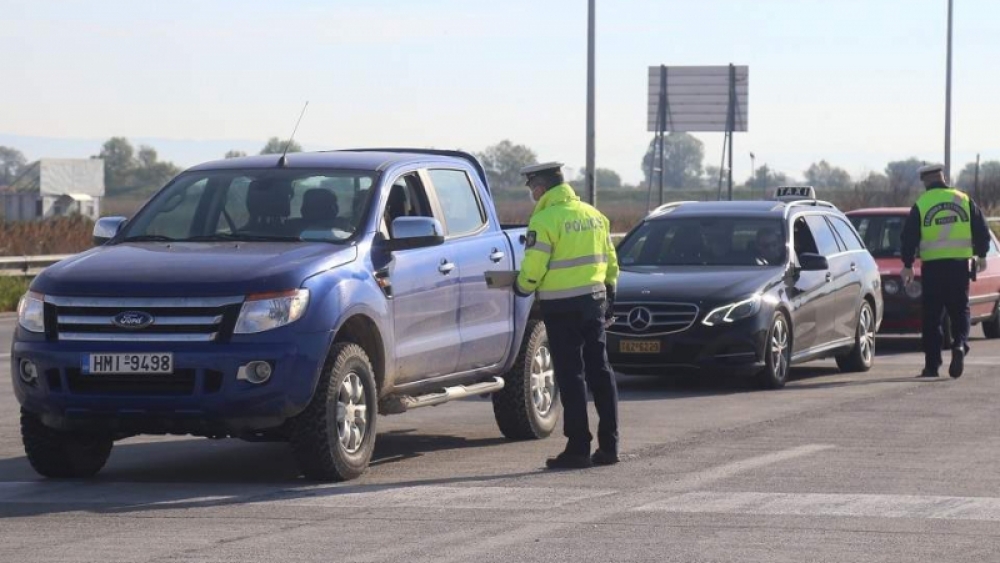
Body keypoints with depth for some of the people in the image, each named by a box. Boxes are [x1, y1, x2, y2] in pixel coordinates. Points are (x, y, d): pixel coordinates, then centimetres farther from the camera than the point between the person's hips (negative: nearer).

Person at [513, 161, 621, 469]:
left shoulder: (544, 220, -13)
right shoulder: (594, 215, 11)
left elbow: (533, 267, -15)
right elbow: (611, 262, 15)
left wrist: (522, 287, 5)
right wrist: (609, 295, 24)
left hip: (562, 307, -7)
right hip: (594, 301, 7)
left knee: (571, 376, -3)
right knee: (599, 372, 10)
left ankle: (578, 447, -3)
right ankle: (609, 446, 11)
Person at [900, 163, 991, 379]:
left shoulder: (921, 205, -2)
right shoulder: (964, 200, 4)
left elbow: (908, 238, 0)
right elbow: (982, 230, 8)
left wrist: (907, 265, 10)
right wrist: (981, 256, 21)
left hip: (933, 267, -1)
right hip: (959, 264, 1)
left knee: (932, 316, 5)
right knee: (959, 310, 10)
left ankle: (932, 365, 6)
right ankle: (960, 344, -17)